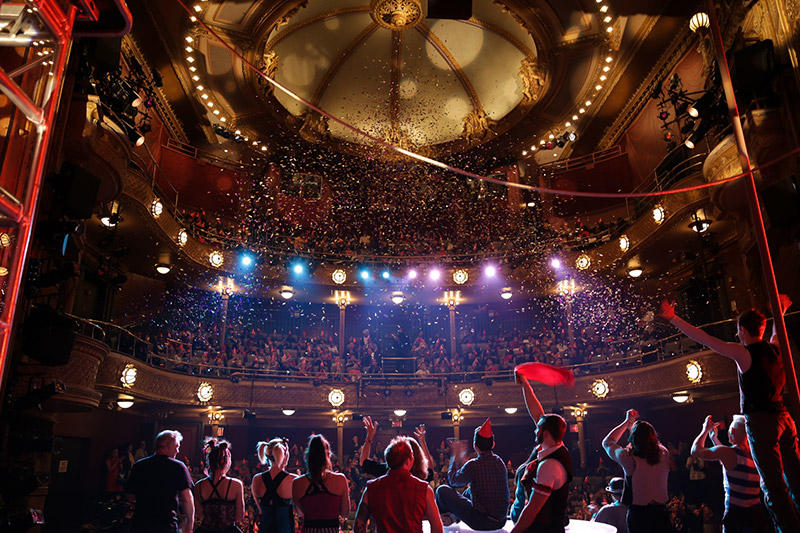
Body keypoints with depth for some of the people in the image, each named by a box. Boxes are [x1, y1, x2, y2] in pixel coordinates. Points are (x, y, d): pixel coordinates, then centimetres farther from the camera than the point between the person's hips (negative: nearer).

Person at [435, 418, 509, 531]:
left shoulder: (474, 465, -20)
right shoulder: (500, 462, 0)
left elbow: (453, 480, 0)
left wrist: (455, 457, 13)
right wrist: (462, 459, 26)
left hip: (481, 523, -7)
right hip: (501, 521, 7)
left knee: (442, 490, 4)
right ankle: (452, 516, 37)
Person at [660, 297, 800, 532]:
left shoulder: (743, 353, -9)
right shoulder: (774, 347, 11)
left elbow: (703, 339, -12)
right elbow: (776, 331, 35)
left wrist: (673, 318, -8)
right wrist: (781, 311, 54)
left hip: (760, 421, -7)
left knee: (773, 485, -7)